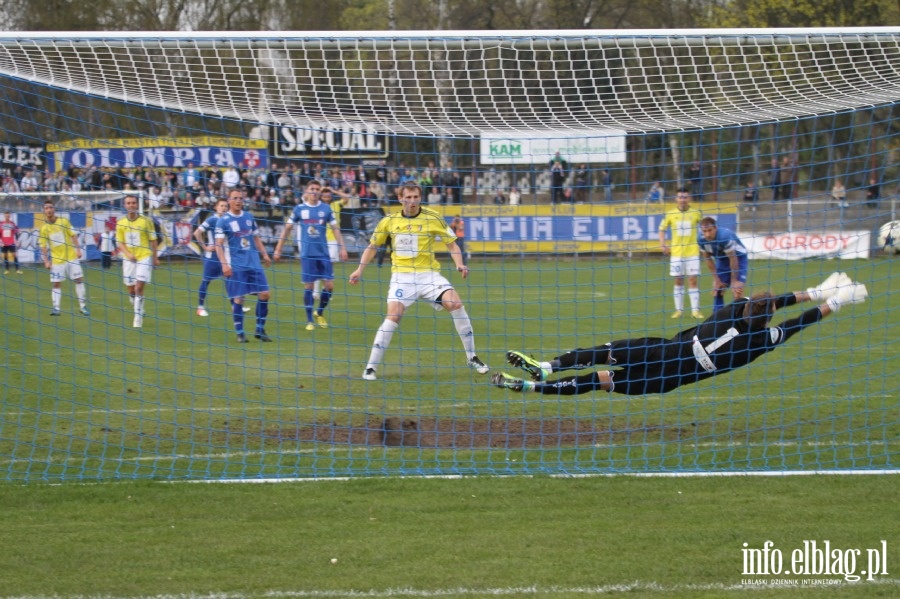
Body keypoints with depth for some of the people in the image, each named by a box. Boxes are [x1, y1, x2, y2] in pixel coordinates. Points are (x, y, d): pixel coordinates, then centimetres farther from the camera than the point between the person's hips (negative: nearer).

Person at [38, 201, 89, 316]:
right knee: (56, 284, -3)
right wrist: (46, 261, -6)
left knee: (79, 280, 0)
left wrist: (78, 249, -5)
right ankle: (56, 308, 1)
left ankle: (83, 306, 8)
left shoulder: (64, 221, -1)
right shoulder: (44, 228, -1)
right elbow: (43, 246, 1)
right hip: (56, 260, 0)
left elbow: (73, 235, 3)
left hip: (71, 257, 0)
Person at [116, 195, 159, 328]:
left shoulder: (146, 221, -2)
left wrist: (155, 258, 7)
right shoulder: (121, 223, 3)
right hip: (129, 260, 3)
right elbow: (120, 242, 3)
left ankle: (138, 318, -9)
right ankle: (139, 311, 30)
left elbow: (153, 240, 5)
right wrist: (128, 254, -14)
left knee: (139, 288, -13)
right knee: (131, 290, 7)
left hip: (144, 257, -3)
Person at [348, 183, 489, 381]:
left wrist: (459, 264, -15)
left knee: (456, 304, -17)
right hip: (402, 275, 0)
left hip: (428, 274, 0)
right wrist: (360, 270, 4)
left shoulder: (433, 219, -1)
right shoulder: (389, 221, 3)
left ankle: (472, 358, -2)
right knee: (393, 315, -19)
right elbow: (372, 246, 15)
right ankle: (371, 367, -12)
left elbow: (452, 245, 3)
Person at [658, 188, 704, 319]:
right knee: (678, 281, 4)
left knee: (693, 280, -4)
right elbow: (662, 229, 11)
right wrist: (663, 245, 0)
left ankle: (695, 310, -2)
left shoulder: (695, 213, 0)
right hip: (676, 253, 1)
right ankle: (678, 310, 11)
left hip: (692, 252, -1)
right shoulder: (670, 214, 2)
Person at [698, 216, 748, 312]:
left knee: (737, 292, -18)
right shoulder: (701, 239, -19)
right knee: (717, 292, 4)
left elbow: (733, 259, -27)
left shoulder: (725, 236, -37)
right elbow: (708, 258, -5)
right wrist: (716, 279, -4)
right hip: (722, 259, 6)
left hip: (738, 257, -6)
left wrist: (734, 281, -19)